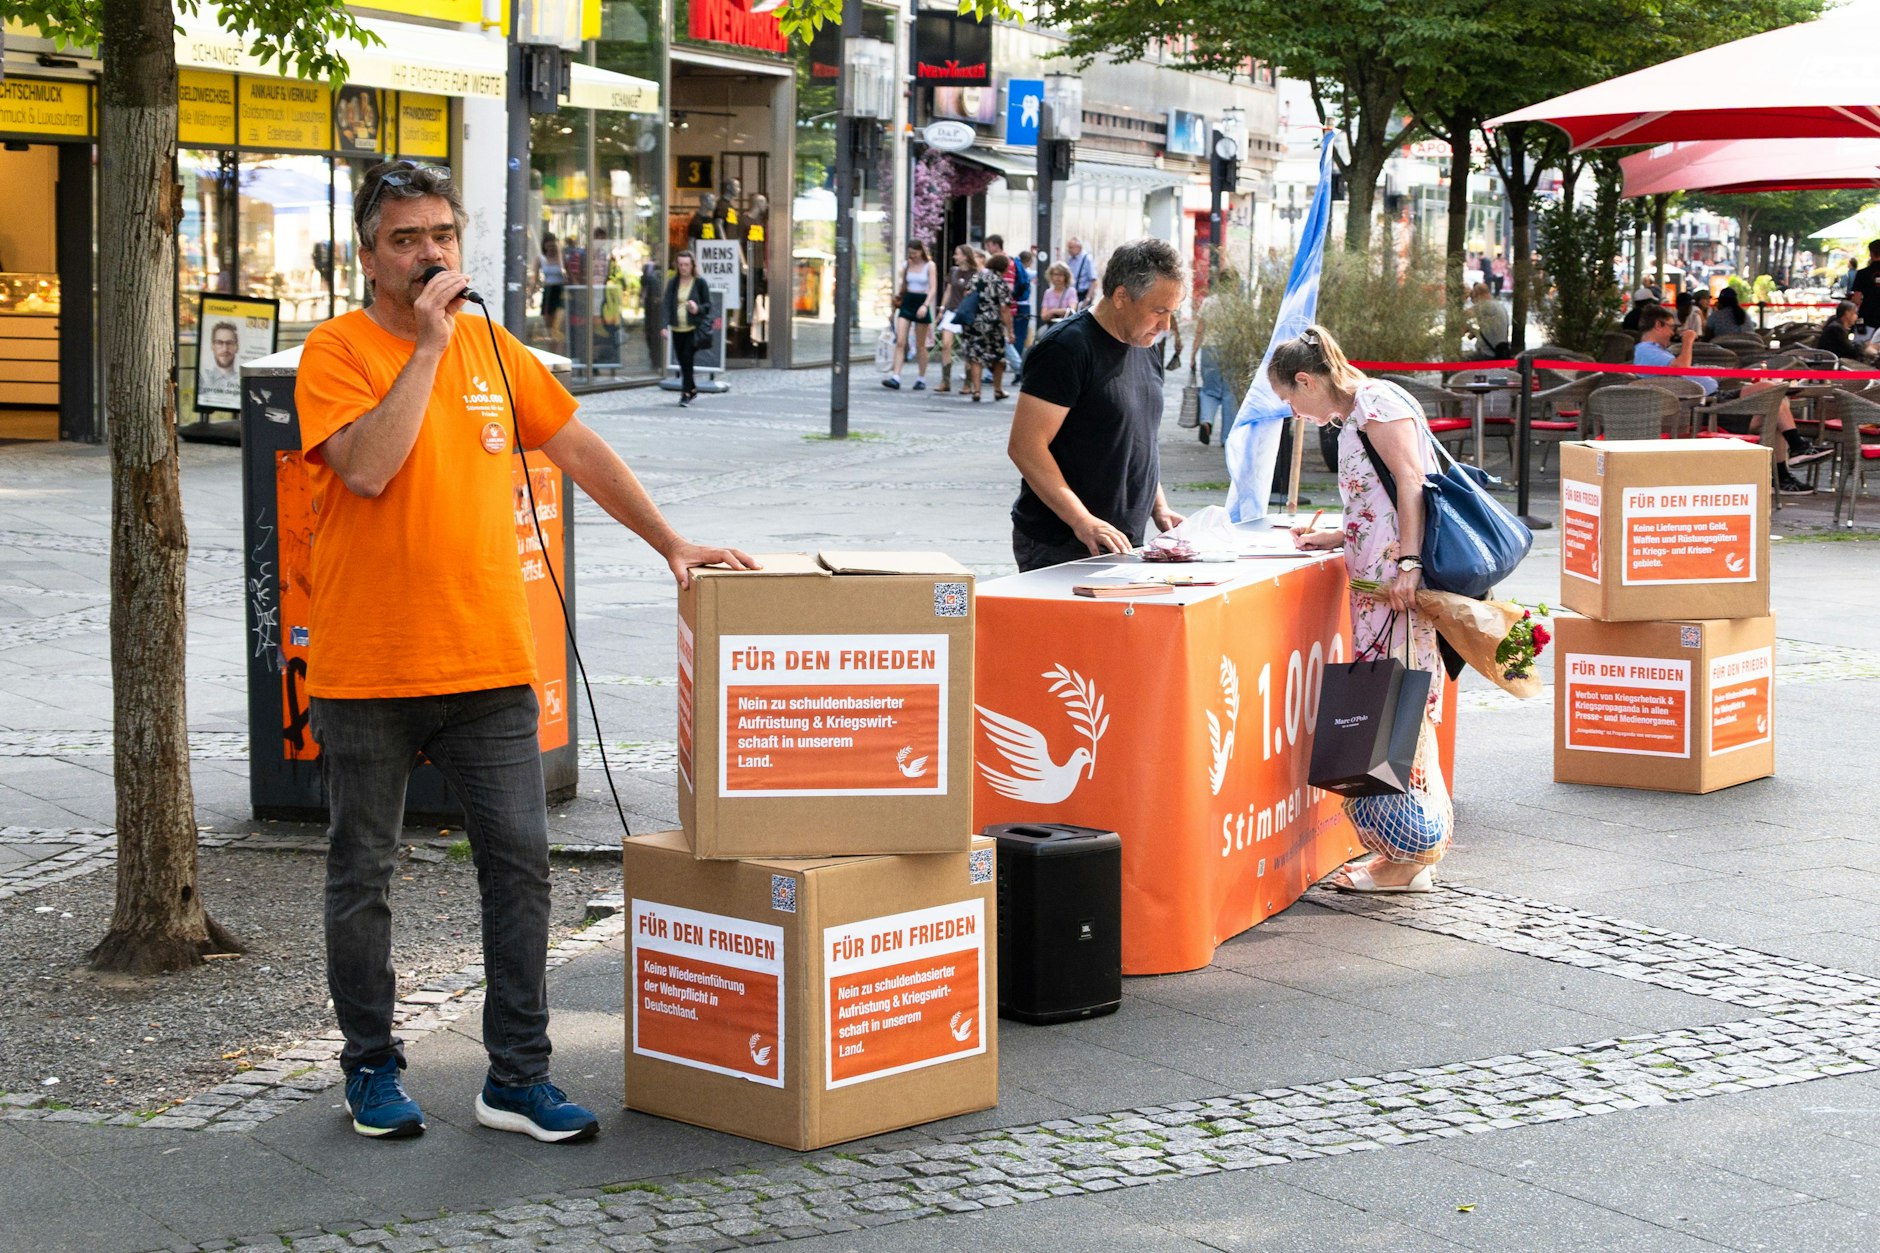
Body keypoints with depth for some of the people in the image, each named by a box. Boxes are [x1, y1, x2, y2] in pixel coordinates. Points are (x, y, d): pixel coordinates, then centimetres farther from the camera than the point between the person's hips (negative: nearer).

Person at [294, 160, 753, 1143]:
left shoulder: (492, 347, 10)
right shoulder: (337, 350, -5)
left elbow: (580, 449, 17)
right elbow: (369, 468, -21)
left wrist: (670, 543, 13)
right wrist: (428, 343, -18)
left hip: (489, 661, 4)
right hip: (365, 669, -3)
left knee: (519, 864, 1)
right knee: (362, 874, 8)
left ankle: (517, 1075, 8)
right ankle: (371, 1066, 23)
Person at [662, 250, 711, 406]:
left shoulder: (700, 282, -1)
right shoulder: (673, 283, 6)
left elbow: (708, 304, 3)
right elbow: (667, 305, 2)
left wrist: (698, 309, -19)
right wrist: (665, 325, -10)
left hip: (694, 328, -4)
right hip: (677, 329, 4)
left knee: (687, 359, -13)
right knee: (682, 362, 9)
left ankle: (686, 393, -8)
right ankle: (692, 390, 28)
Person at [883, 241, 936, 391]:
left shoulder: (930, 266, -3)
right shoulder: (906, 265, 7)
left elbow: (933, 288, -10)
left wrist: (925, 305, -24)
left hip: (921, 303, -3)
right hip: (907, 303, 3)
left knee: (920, 346, 5)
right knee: (900, 342, -9)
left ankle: (921, 379, 17)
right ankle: (895, 377, -16)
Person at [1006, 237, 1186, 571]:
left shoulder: (1145, 350, 13)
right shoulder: (1067, 348, -14)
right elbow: (1024, 446, -20)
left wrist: (1159, 507, 11)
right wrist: (1083, 521, -25)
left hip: (1123, 543, 8)